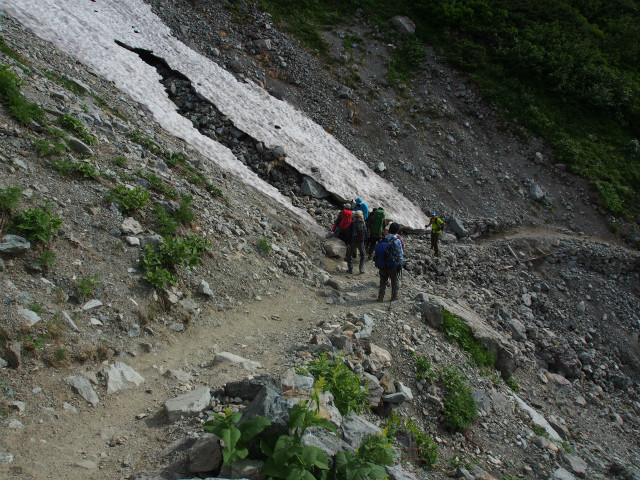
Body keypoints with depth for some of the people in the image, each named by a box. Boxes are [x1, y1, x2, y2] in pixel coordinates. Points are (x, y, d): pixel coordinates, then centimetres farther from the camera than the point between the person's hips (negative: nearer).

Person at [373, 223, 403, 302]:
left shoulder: (382, 240, -3)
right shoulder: (396, 241, -17)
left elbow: (377, 252, 3)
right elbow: (400, 255, -13)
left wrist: (379, 265, 13)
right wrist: (400, 265, 1)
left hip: (382, 265, 4)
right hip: (393, 265, -4)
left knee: (383, 280, 17)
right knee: (394, 281, 16)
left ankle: (380, 297, 19)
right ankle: (394, 296, 26)